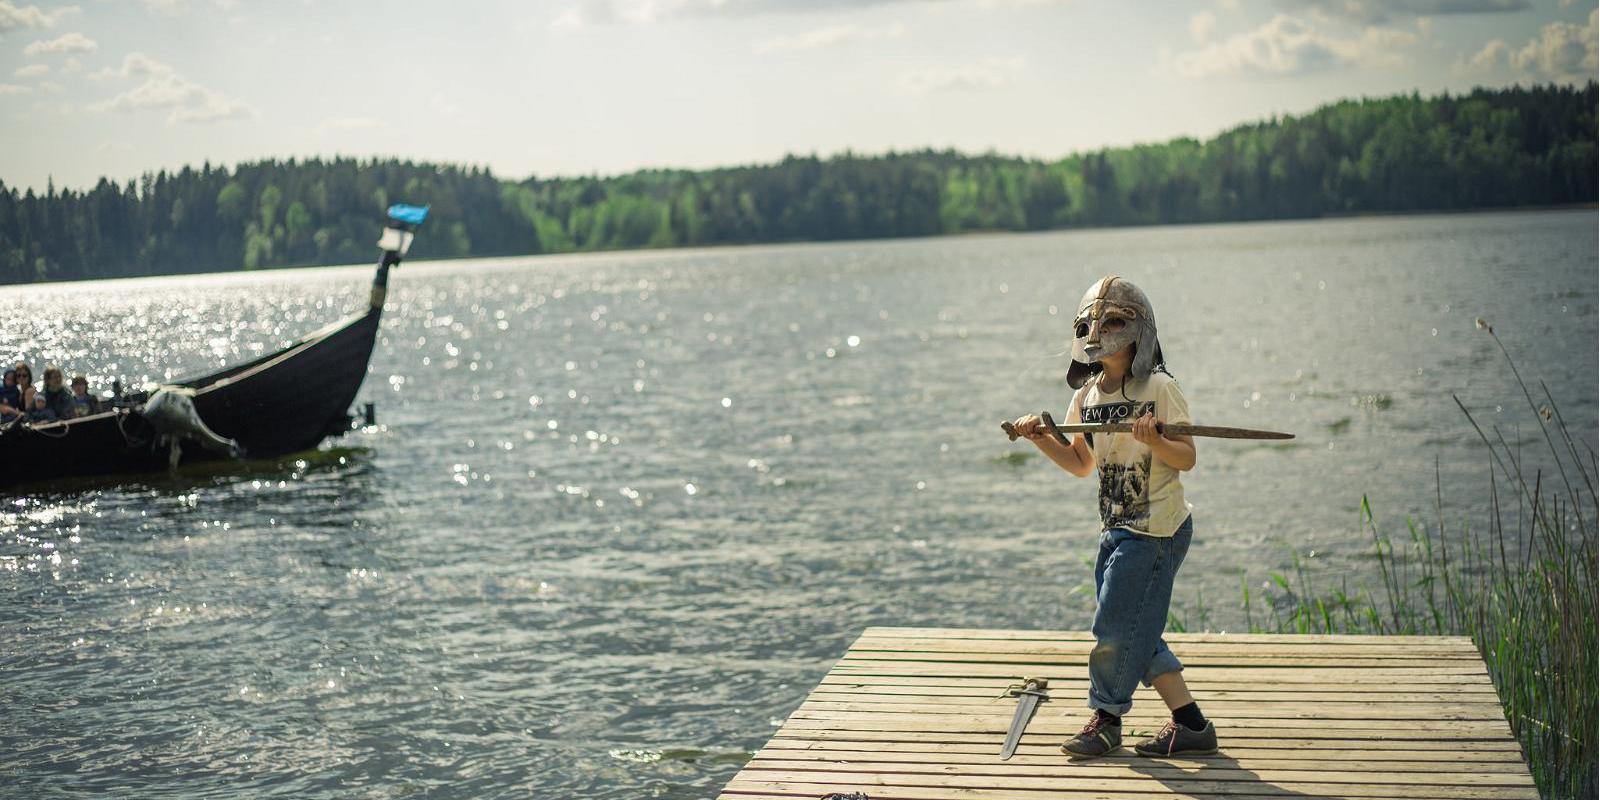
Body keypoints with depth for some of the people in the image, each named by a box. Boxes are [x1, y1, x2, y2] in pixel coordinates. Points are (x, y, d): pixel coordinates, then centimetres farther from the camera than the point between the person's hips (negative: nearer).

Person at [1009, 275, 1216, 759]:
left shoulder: (1159, 388, -12)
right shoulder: (1088, 393, 8)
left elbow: (1187, 460, -13)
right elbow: (1082, 465, 16)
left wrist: (1154, 441, -31)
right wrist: (1042, 439, 2)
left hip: (1156, 530, -8)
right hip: (1116, 529, 8)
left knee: (1117, 627, -2)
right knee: (1135, 633, 8)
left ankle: (1107, 719, 19)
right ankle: (1191, 725, 16)